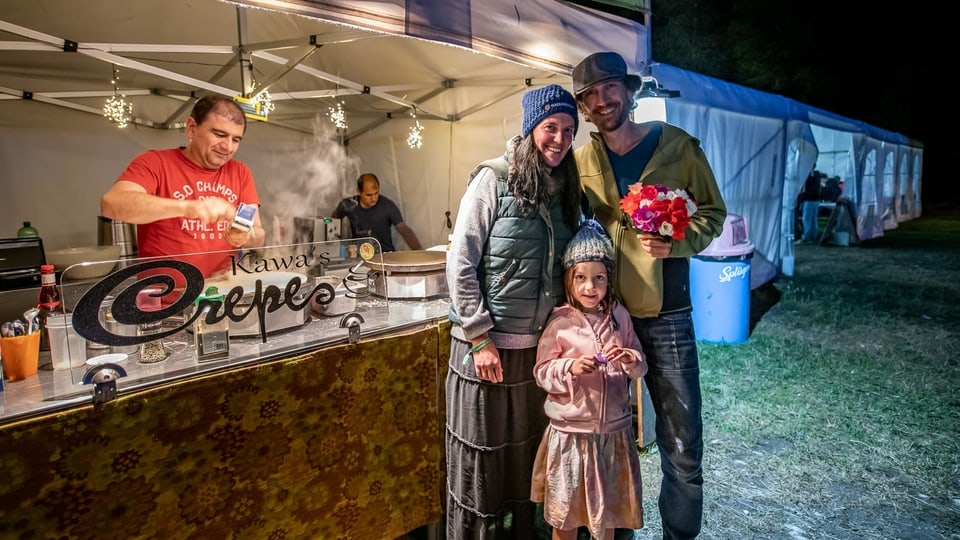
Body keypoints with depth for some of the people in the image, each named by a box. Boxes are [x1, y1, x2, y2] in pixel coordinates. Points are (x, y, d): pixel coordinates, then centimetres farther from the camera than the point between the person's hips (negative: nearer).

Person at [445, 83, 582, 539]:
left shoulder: (566, 191, 9)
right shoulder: (494, 179, -8)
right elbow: (460, 264, -11)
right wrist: (480, 338, -13)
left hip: (539, 345, 5)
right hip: (487, 345, -5)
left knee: (527, 454, 16)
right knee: (481, 458, 8)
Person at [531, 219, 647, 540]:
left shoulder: (620, 316, -1)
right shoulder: (559, 321, -10)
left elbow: (641, 367, 4)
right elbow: (542, 373, -7)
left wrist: (629, 360, -17)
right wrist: (570, 367, -25)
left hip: (613, 430, 3)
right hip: (570, 432, -2)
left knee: (607, 510, 19)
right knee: (565, 512, 13)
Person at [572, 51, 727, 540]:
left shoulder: (678, 146, -1)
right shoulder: (581, 160, 4)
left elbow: (713, 213, 3)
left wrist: (675, 244, -16)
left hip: (666, 316, -1)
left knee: (683, 445, 6)